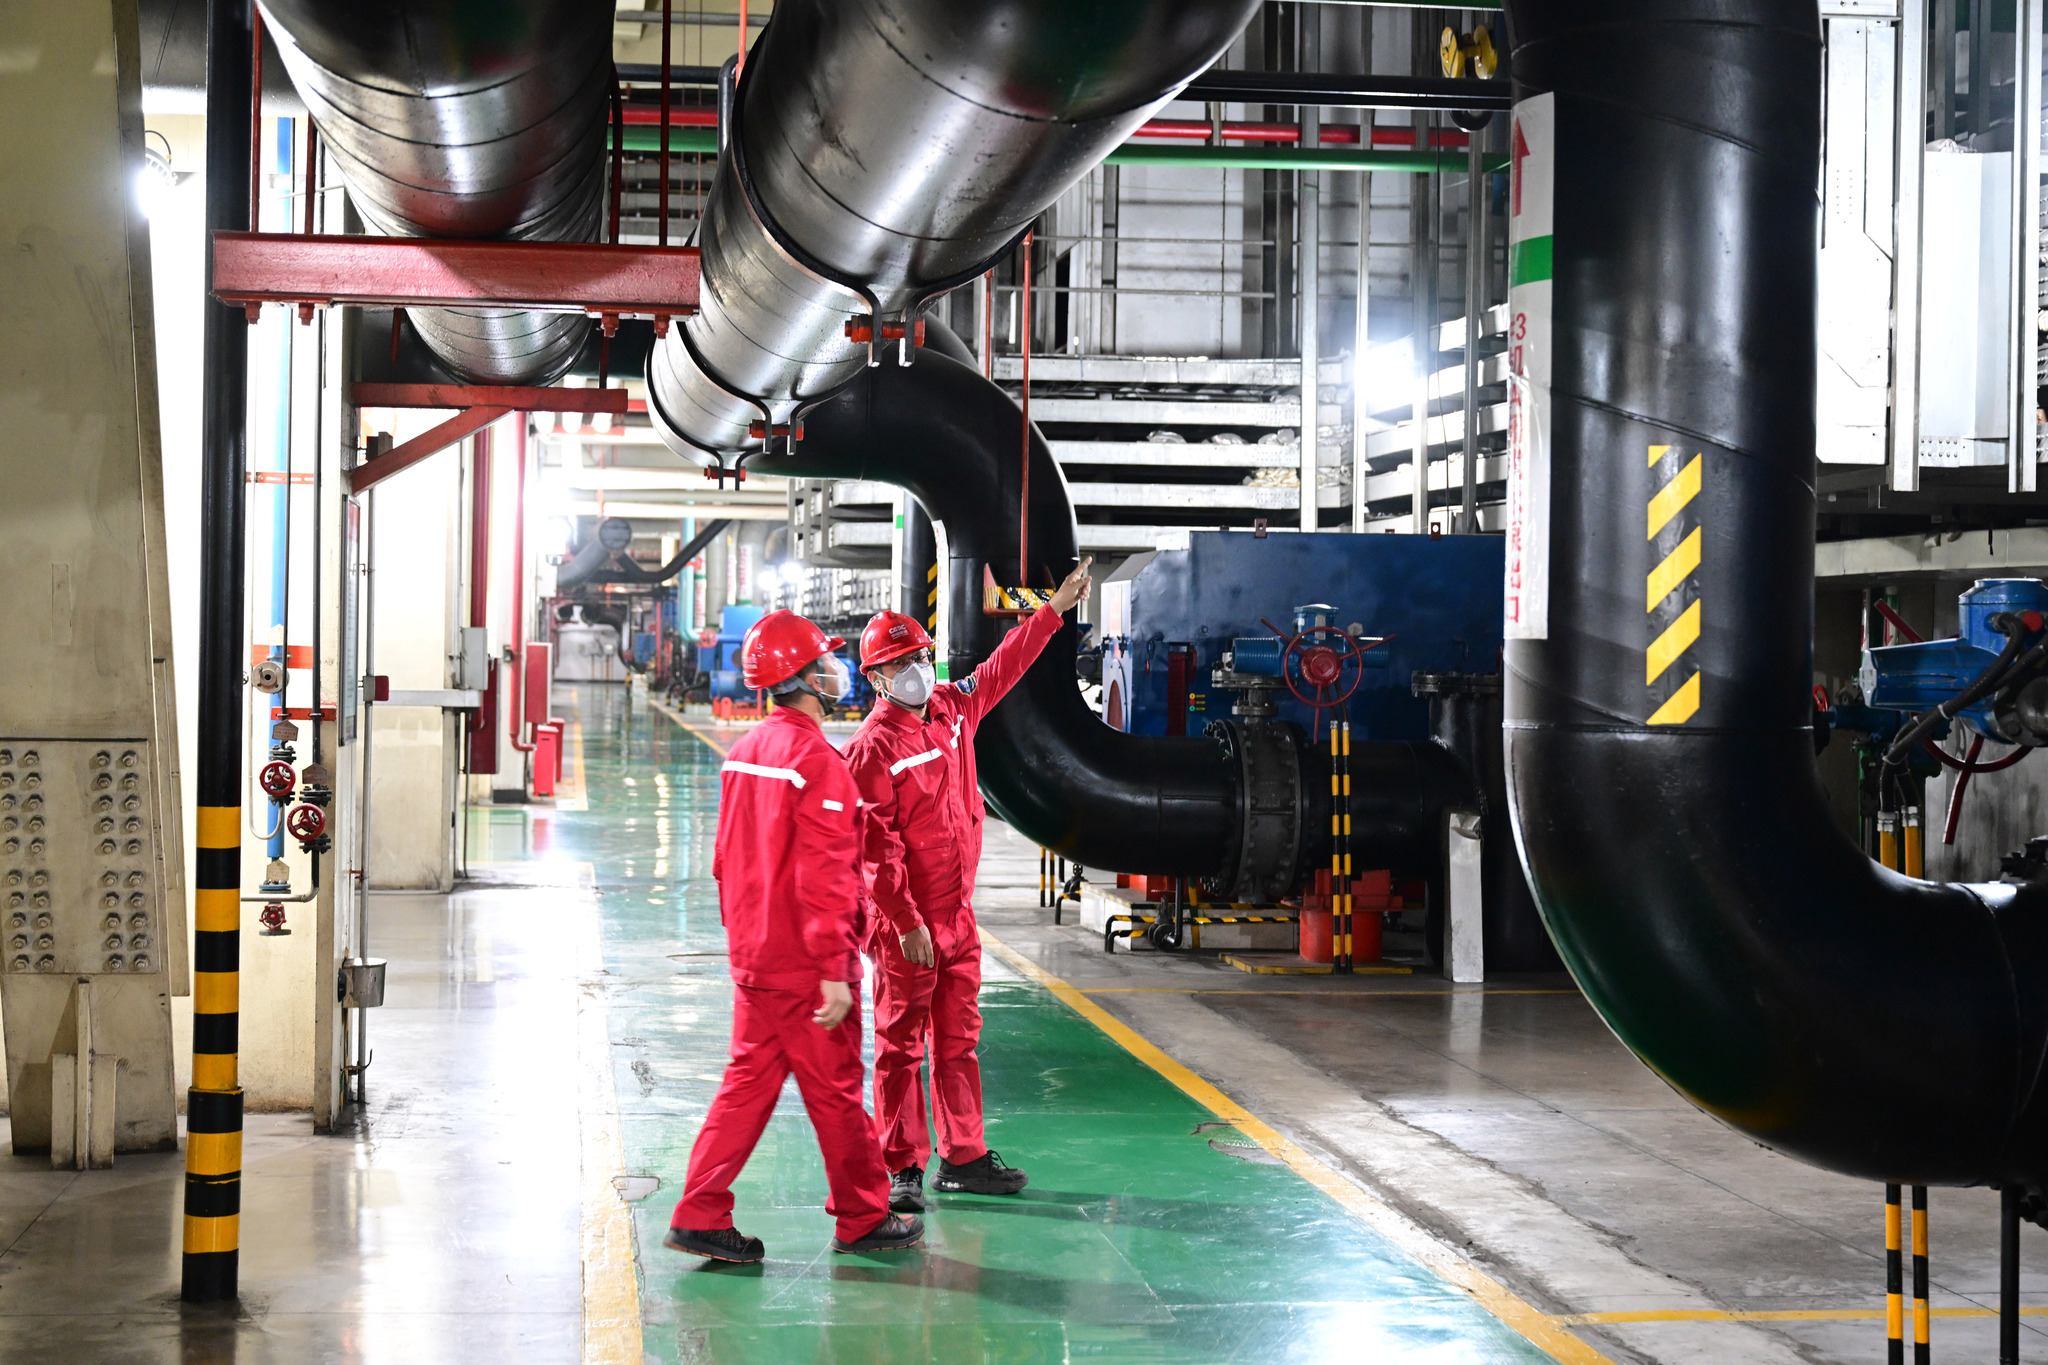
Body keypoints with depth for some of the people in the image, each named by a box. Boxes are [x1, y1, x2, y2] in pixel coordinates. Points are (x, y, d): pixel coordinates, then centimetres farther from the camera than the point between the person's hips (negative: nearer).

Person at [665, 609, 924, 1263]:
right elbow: (822, 876, -22)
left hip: (753, 957, 8)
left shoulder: (744, 751, 9)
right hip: (805, 964, -8)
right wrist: (834, 972, -20)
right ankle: (862, 1220, 18)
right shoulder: (817, 760, -18)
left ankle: (700, 1216, 9)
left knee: (749, 1080, 12)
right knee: (835, 1091, 5)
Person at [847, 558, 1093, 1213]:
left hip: (958, 913, 8)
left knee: (959, 1039, 13)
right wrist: (906, 923, -20)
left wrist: (1057, 606, 24)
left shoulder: (953, 706, 8)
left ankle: (962, 1158, 22)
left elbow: (1004, 666, 23)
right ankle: (902, 1170, 8)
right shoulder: (873, 747, -14)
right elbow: (876, 845, -17)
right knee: (901, 1044, 1)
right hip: (906, 922, -7)